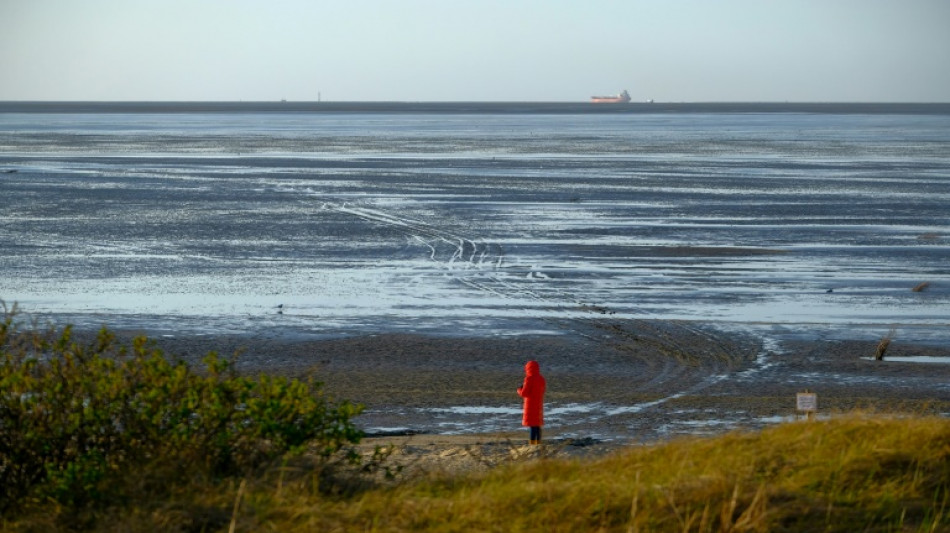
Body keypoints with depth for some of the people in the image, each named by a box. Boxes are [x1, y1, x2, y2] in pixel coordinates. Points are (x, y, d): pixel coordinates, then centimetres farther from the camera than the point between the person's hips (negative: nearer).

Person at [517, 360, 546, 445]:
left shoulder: (529, 379, -14)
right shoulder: (542, 379, 7)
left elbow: (524, 393, -17)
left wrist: (519, 389, 6)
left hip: (531, 405, -7)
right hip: (539, 405, 7)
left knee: (532, 426, -9)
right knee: (538, 426, 13)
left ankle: (532, 443, -11)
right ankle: (538, 443, 16)